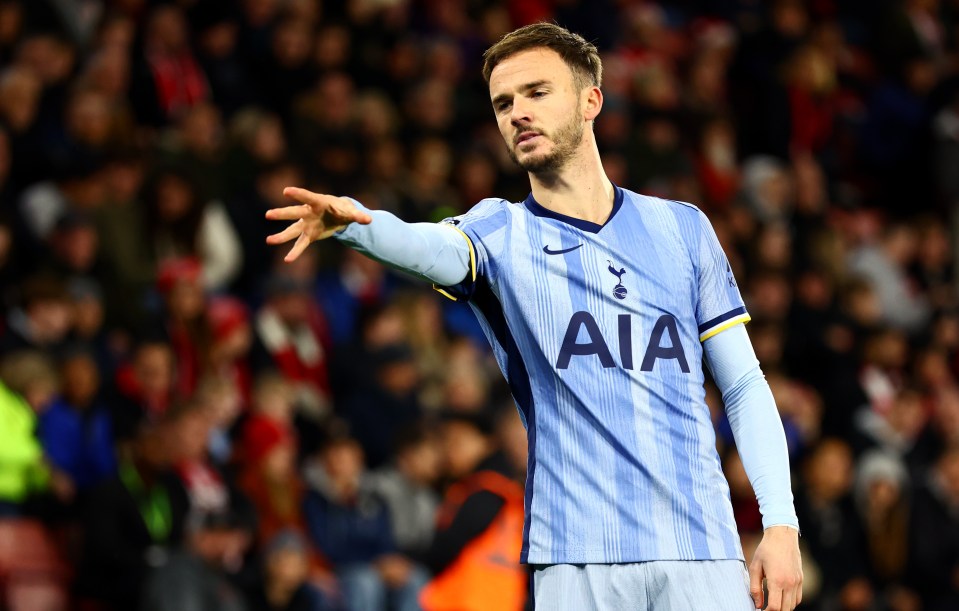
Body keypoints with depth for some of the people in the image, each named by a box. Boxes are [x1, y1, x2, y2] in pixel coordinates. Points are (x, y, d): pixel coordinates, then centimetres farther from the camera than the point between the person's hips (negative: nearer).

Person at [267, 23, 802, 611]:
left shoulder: (682, 227, 12)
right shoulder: (499, 233, 7)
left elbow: (745, 388, 12)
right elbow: (428, 246, -17)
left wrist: (781, 524, 1)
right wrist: (352, 220, -41)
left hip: (702, 550, 1)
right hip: (576, 561, -1)